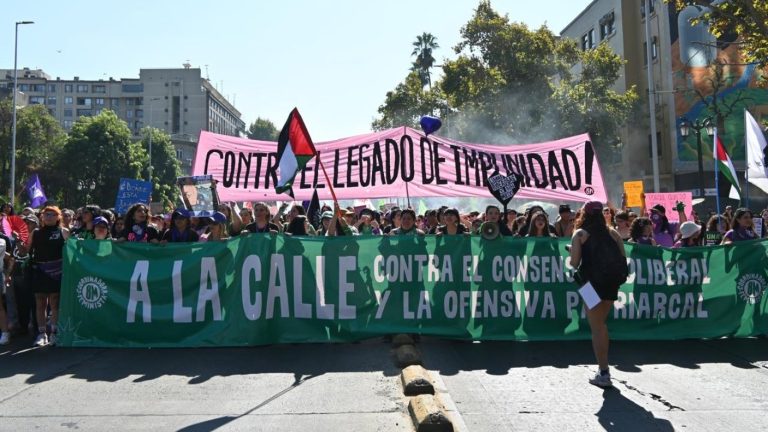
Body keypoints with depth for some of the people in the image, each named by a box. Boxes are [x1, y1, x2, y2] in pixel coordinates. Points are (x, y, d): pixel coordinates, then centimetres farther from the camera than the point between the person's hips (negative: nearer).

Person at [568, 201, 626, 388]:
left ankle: (603, 374, 1)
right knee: (601, 323, 21)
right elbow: (623, 258, 5)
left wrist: (572, 251, 11)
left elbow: (574, 263, -8)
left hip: (592, 283, -5)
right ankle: (603, 366, 28)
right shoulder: (612, 232, 10)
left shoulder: (580, 234, -1)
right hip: (611, 283, 5)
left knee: (596, 327, 1)